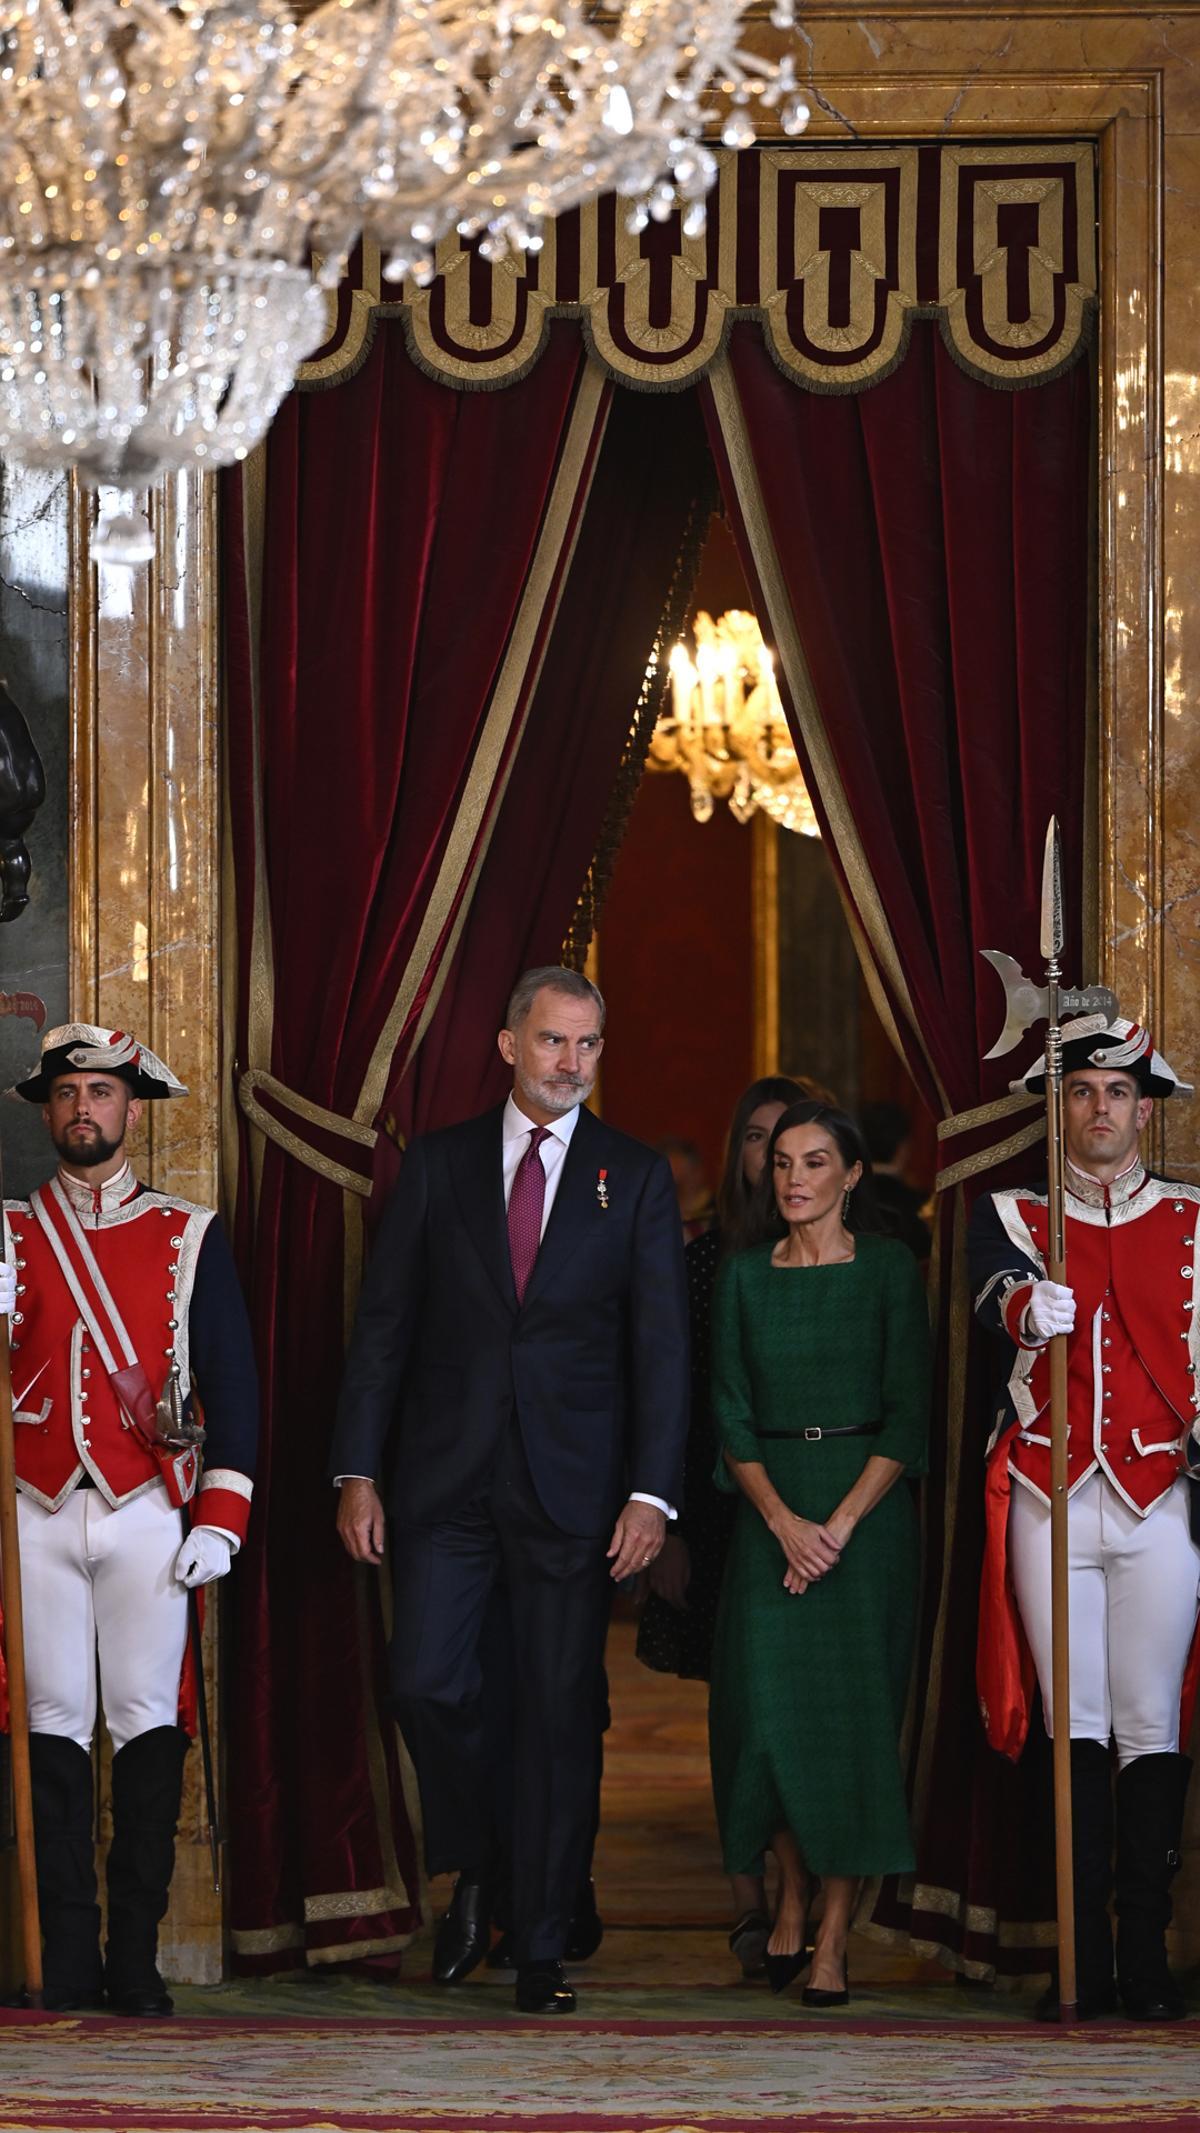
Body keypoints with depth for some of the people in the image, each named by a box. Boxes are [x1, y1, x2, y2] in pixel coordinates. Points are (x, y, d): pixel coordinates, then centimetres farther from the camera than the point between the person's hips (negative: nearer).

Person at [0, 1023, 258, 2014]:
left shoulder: (191, 1237, 8)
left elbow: (233, 1383, 7)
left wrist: (220, 1519, -2)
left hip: (149, 1516, -1)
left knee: (148, 1721, -4)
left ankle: (136, 1955, 0)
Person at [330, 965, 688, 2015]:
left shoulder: (636, 1177, 4)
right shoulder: (439, 1164, 7)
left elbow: (661, 1343, 1)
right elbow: (385, 1323, 7)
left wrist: (651, 1493, -8)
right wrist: (358, 1470, -1)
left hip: (571, 1488, -1)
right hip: (446, 1479, 1)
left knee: (560, 1715, 1)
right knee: (426, 1686, -8)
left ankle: (543, 1950, 9)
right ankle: (477, 1867, 19)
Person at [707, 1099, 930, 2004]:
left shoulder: (889, 1268, -1)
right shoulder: (745, 1276, 7)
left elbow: (908, 1418, -5)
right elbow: (732, 1418, 4)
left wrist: (839, 1525, -13)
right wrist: (782, 1518, -11)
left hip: (868, 1505, -2)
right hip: (771, 1510, 2)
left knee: (854, 1708, -5)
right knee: (771, 1706, -2)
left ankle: (834, 1936, -3)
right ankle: (791, 1901, 17)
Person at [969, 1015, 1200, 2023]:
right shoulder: (1011, 1214, 9)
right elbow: (995, 1292, -12)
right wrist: (1029, 1310, -34)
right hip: (1051, 1502, 0)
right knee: (1075, 1725, 0)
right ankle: (1083, 1962, 1)